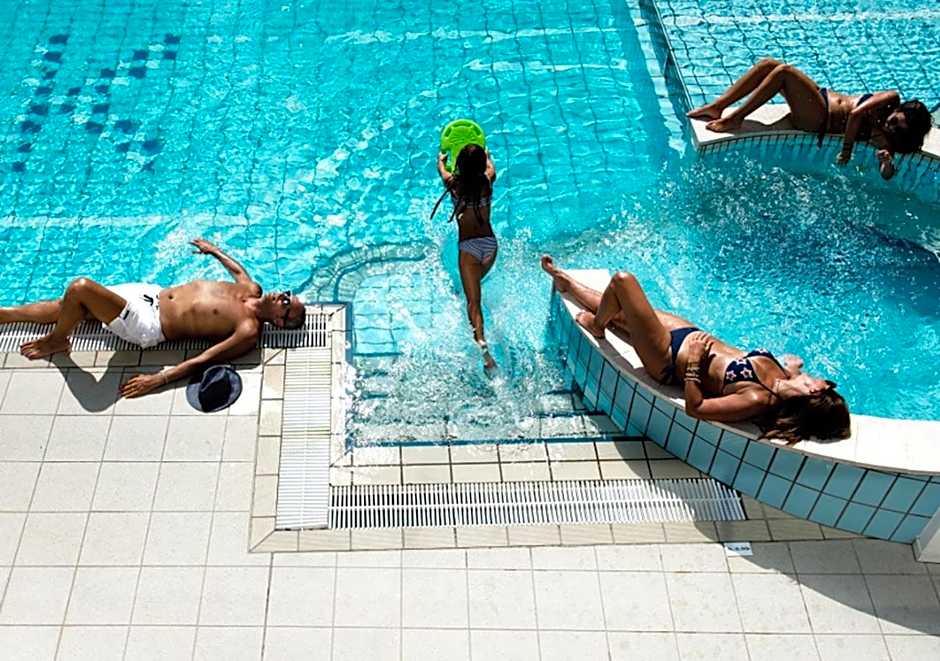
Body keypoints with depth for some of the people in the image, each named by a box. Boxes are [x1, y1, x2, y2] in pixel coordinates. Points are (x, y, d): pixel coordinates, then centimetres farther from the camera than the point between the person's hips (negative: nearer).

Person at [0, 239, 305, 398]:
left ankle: (56, 341, 6)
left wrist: (159, 379, -30)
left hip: (148, 325, -8)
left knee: (80, 288, -22)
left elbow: (201, 361, -25)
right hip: (152, 293, 8)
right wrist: (213, 249, 36)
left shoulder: (249, 332, -21)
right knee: (65, 306, 14)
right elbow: (238, 268, 25)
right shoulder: (252, 289, 1)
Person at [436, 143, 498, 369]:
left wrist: (442, 158, 40)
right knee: (476, 283, 29)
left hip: (468, 247, -3)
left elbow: (441, 166, 17)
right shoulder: (487, 181, -2)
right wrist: (487, 155, 45)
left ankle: (481, 341, -27)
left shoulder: (453, 183, -7)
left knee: (474, 302, -8)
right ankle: (478, 334, 42)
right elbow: (491, 168, 24)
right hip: (490, 243, 3)